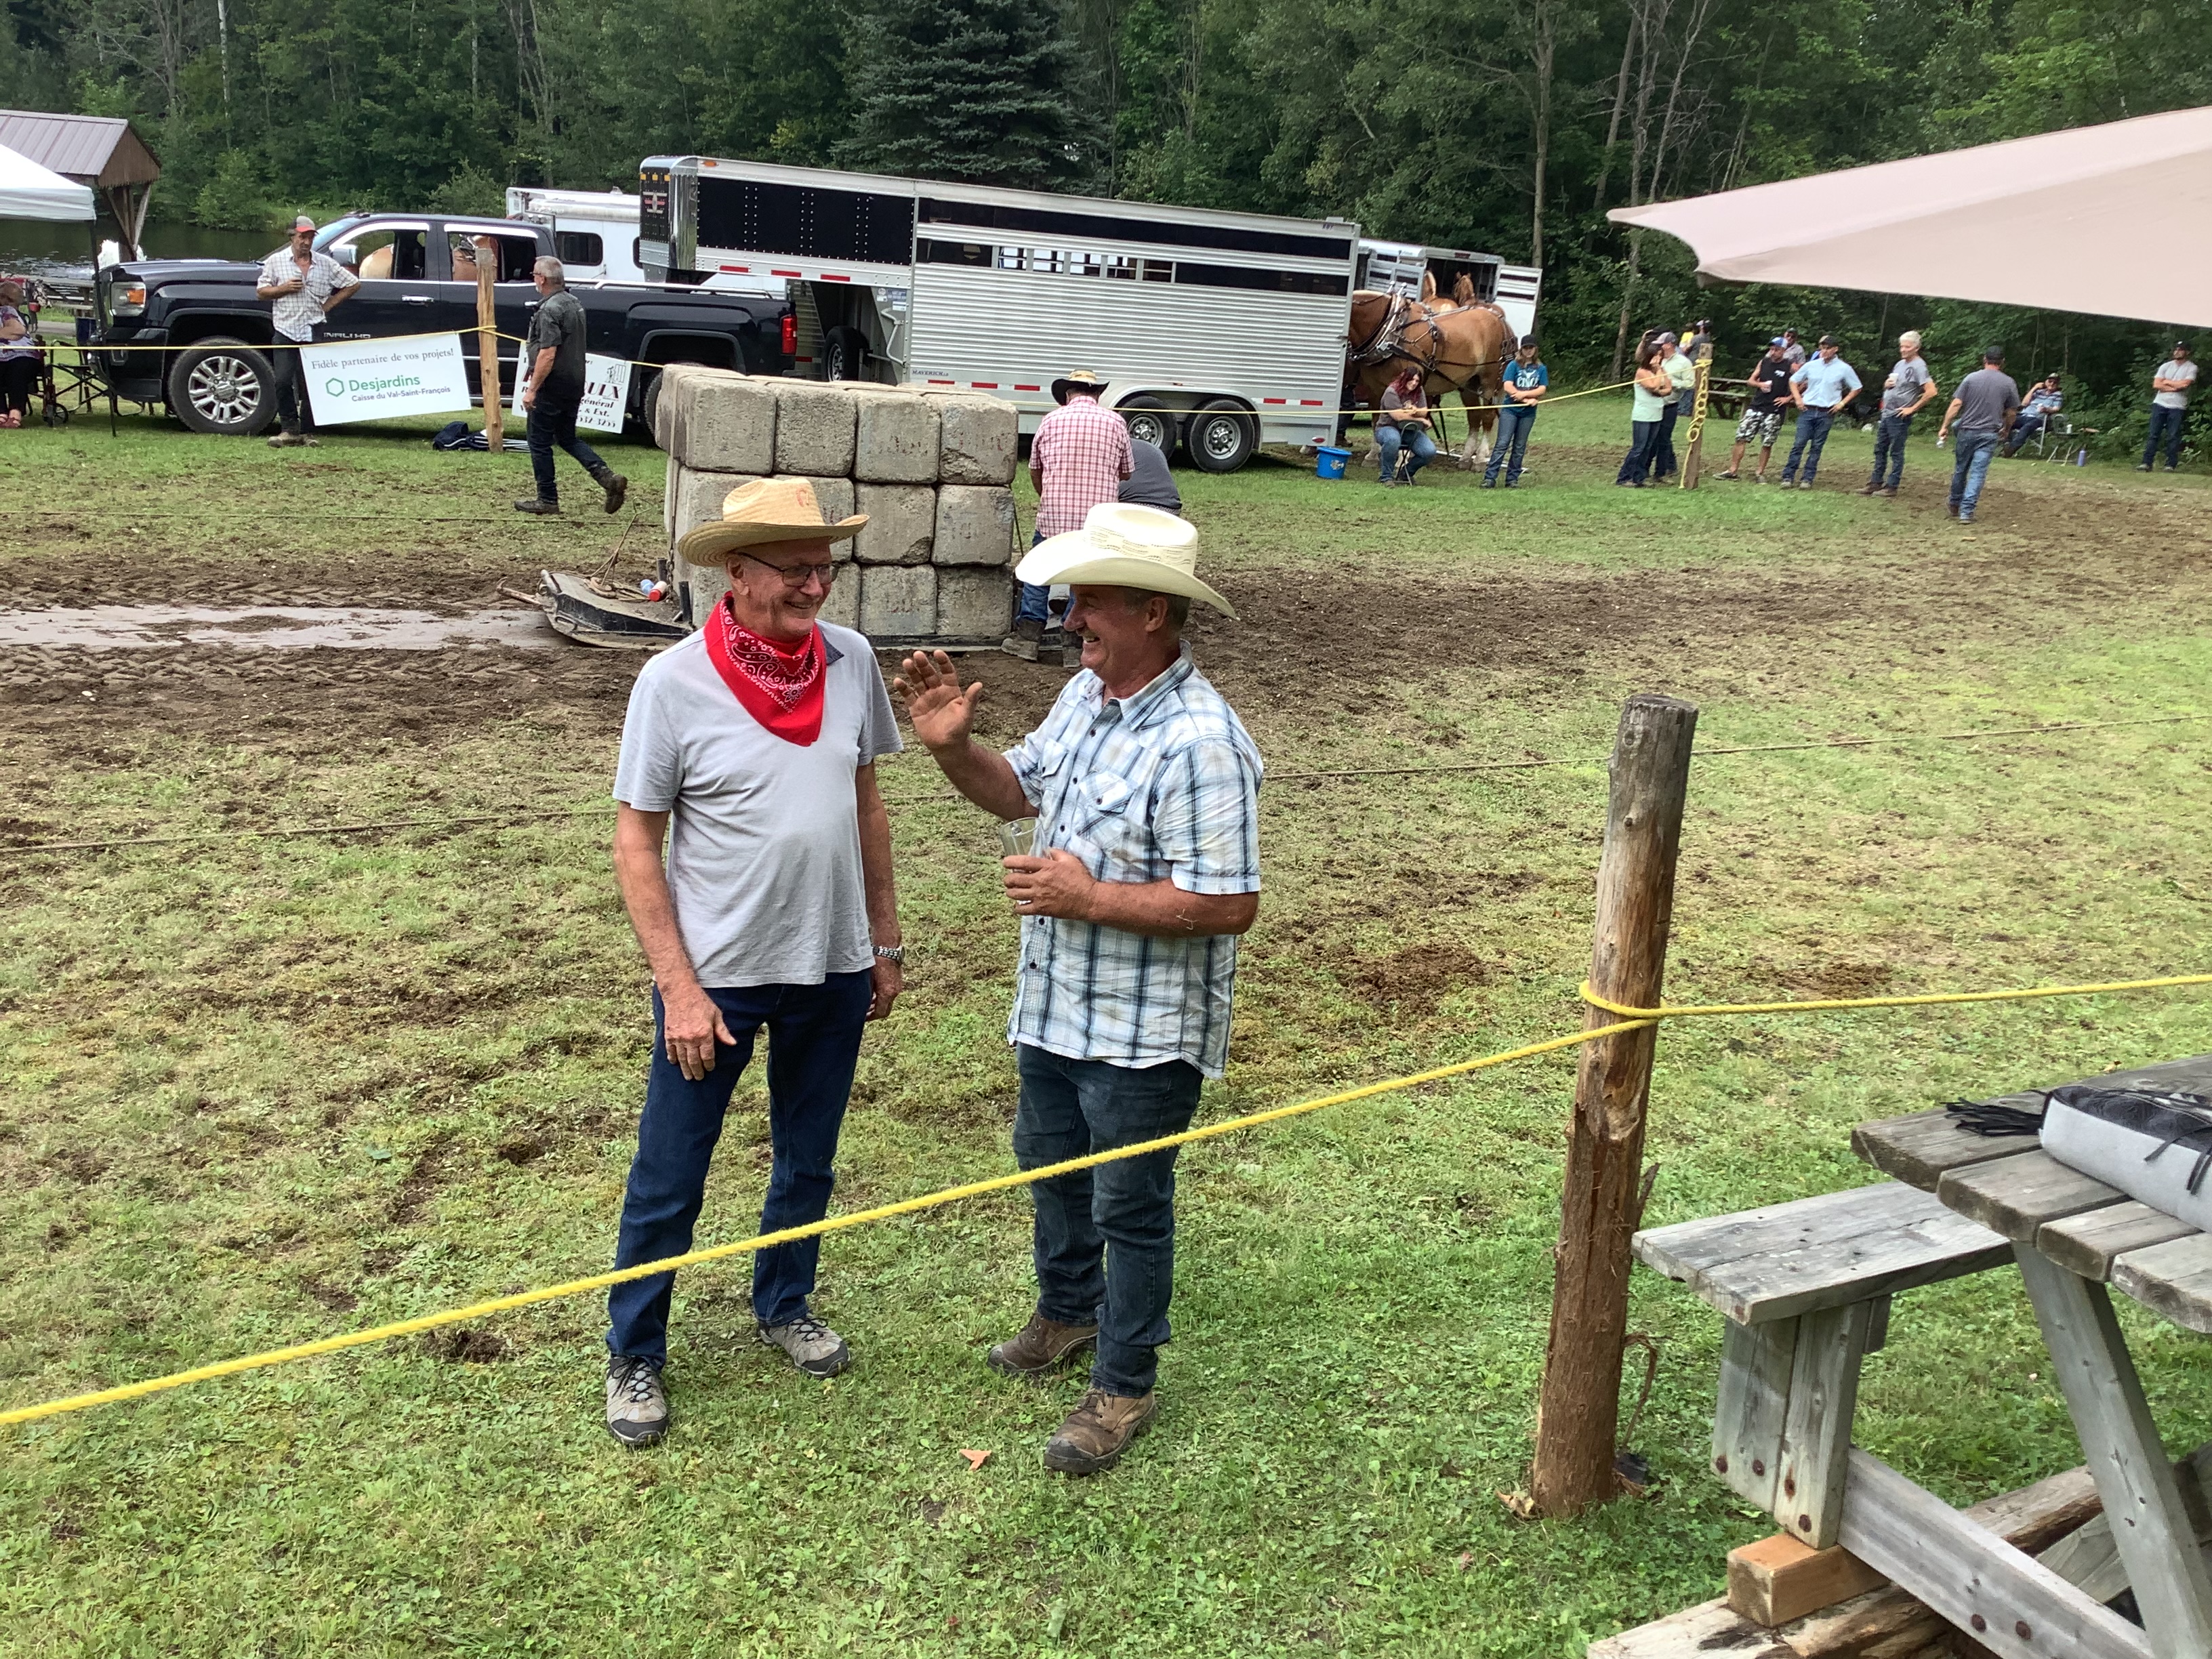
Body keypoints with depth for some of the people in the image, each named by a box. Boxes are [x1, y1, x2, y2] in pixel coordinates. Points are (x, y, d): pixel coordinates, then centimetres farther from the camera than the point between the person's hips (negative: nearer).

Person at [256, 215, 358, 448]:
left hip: (313, 331, 0)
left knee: (310, 383, 0)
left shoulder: (325, 263, 9)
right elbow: (261, 291, 10)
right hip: (285, 330, 0)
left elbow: (353, 284, 13)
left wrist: (329, 305, 7)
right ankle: (289, 429, 3)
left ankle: (307, 432, 7)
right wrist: (284, 288, -8)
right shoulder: (276, 261, 8)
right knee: (282, 381, -7)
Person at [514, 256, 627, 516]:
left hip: (552, 387, -9)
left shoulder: (550, 310, -19)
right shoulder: (574, 303, 10)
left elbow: (548, 355, -24)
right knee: (568, 438, 18)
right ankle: (609, 478, 2)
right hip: (575, 384, 9)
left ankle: (547, 499, 9)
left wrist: (532, 389, -20)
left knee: (540, 442, 3)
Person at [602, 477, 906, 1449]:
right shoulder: (674, 683, -15)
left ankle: (783, 1307, 44)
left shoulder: (851, 661, -3)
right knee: (668, 1180, 8)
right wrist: (679, 988, -15)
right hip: (715, 976, -4)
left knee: (807, 1160, 21)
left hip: (832, 970, 4)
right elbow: (636, 842, -11)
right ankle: (633, 1356, 30)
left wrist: (884, 939, 10)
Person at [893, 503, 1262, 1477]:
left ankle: (1124, 1386, 28)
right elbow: (1018, 791, 15)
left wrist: (1088, 897, -25)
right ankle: (1068, 1309, 50)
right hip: (1054, 1005, 9)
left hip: (1143, 1031, -9)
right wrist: (952, 746, -5)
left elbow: (1229, 905, -28)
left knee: (1130, 1207, 8)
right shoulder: (1085, 695, 2)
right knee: (1050, 1162, 26)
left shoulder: (1198, 742, -27)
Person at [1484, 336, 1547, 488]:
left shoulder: (1541, 369, 9)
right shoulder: (1513, 366, 0)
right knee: (1502, 444, -8)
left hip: (1528, 413, 3)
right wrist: (1528, 400, -14)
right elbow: (1508, 387, -10)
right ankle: (1489, 477, -9)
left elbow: (1542, 390, -1)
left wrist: (1523, 394, -15)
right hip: (1510, 409, -3)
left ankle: (1513, 478, 12)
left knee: (1519, 447, 7)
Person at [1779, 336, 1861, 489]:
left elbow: (1856, 388, 10)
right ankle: (1787, 477, -3)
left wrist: (1842, 403, 0)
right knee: (1799, 444, -5)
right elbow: (1793, 381, 14)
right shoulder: (1811, 365, 3)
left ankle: (1807, 479, 8)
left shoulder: (1844, 369, 0)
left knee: (1817, 447, 3)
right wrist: (1798, 399, 3)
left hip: (1827, 413, -1)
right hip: (1807, 410, 1)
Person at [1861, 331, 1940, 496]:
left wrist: (1912, 408, -17)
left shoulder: (1919, 366, -13)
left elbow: (1931, 391, -21)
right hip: (1886, 413, 9)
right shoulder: (1900, 364, 13)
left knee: (1896, 452, -3)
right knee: (1880, 450, 12)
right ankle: (1875, 483, 18)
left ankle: (1892, 486, 2)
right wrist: (1887, 384, 2)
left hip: (1900, 416, -9)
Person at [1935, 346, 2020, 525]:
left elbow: (1956, 405, -6)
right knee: (1978, 473, -3)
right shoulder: (2008, 383, 2)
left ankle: (1954, 505, 29)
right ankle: (1966, 512, -10)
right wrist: (2006, 430, 24)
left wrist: (1945, 426, -2)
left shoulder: (1971, 378, -1)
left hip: (1967, 431, 0)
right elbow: (2012, 412, 8)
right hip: (1990, 434, 0)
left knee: (1960, 470, 15)